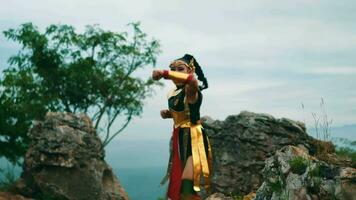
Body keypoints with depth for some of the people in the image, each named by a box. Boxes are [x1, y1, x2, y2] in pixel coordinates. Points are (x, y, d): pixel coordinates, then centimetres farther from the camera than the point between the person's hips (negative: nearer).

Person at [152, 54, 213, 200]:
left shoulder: (190, 91, -17)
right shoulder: (172, 94, 11)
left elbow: (192, 80, -43)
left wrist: (165, 74, -51)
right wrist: (167, 113, 6)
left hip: (193, 139, -9)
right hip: (178, 139, 9)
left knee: (187, 185, -18)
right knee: (175, 182, 18)